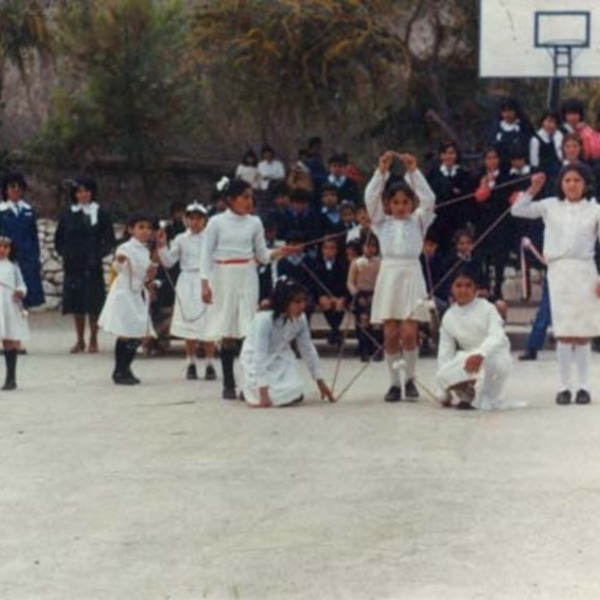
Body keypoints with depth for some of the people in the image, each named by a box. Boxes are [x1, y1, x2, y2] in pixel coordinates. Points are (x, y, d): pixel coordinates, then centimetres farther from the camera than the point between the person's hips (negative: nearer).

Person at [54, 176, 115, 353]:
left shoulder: (100, 214, 0)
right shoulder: (68, 214, 7)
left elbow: (109, 239, 2)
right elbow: (59, 239, 14)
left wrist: (99, 255, -8)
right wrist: (64, 254, 1)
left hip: (92, 266, -2)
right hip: (73, 266, 3)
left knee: (93, 304, -1)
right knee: (76, 303, 5)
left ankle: (93, 340, 8)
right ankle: (80, 340, 14)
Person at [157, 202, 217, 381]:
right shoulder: (181, 239, 6)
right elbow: (168, 262, 6)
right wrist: (162, 246, -6)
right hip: (187, 283, 2)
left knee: (209, 326, -1)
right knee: (189, 326, 6)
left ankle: (210, 364, 8)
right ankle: (191, 364, 16)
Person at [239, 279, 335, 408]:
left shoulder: (300, 319, -14)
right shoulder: (264, 319, -32)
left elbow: (308, 349, -2)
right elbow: (260, 356, -34)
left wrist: (320, 382, 2)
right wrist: (263, 393, -38)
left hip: (280, 357, 5)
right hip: (254, 358, -5)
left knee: (295, 396, -16)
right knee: (273, 397, -23)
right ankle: (249, 390, 10)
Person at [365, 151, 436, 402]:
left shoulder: (418, 221, 10)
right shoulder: (382, 222, 11)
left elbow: (428, 199, -5)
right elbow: (370, 197, -2)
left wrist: (413, 171, -9)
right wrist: (381, 171, -9)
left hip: (411, 274, -1)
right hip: (388, 273, 1)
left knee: (409, 333, -8)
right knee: (390, 335, 0)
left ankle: (410, 379, 9)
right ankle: (394, 383, 8)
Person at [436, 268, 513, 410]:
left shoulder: (486, 308, -12)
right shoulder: (449, 317, 0)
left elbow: (497, 336, -27)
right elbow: (445, 351, 2)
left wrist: (480, 354, -46)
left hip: (495, 357, -3)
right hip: (467, 358, 3)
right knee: (442, 377, -27)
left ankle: (485, 399, -15)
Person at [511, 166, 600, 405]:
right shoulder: (551, 206, 8)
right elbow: (518, 210, 5)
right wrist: (533, 189, -7)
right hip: (558, 269, 0)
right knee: (563, 332, -2)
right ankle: (564, 386, 3)